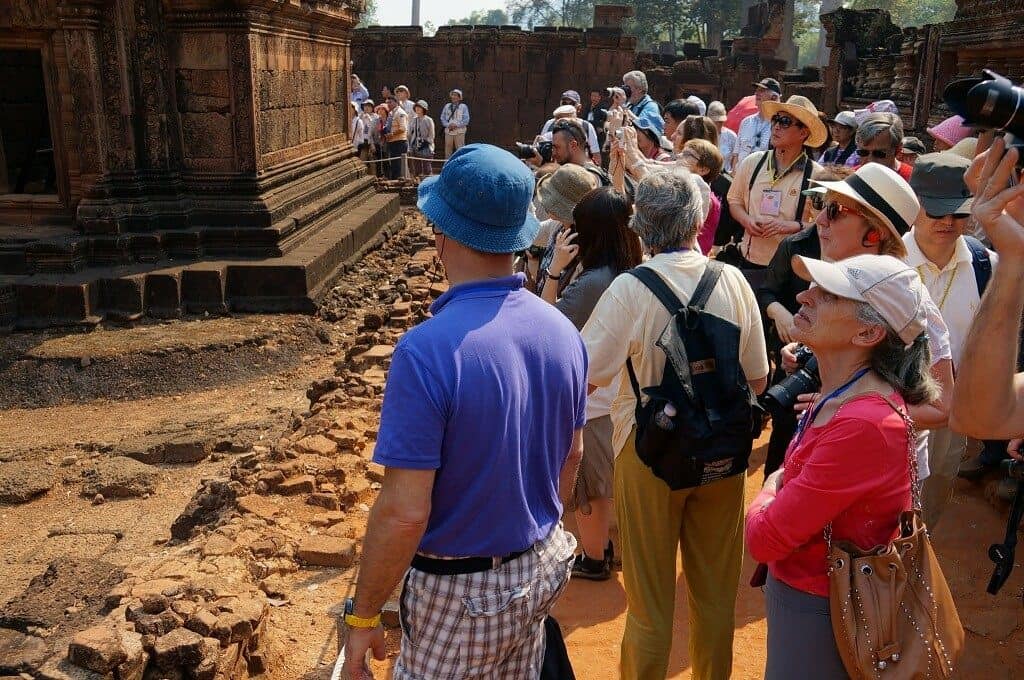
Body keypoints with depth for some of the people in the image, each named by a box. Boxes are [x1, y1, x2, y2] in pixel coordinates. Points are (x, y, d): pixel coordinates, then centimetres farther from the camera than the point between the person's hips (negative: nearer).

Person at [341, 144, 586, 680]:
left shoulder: (427, 350, -28)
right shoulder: (562, 331, -7)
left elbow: (404, 512, -25)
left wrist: (362, 616, -10)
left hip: (461, 592, -6)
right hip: (543, 570, 6)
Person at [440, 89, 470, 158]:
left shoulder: (463, 107, 4)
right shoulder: (447, 106, 14)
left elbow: (466, 120, -3)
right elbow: (442, 118, 10)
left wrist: (456, 125, -15)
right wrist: (448, 125, -8)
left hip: (459, 131, -3)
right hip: (448, 131, 3)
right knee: (448, 149, 5)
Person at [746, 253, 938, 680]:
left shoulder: (864, 424, -31)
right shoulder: (842, 397, -2)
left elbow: (764, 539, -24)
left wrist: (772, 487, -7)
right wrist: (786, 491, -6)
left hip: (820, 616, -8)